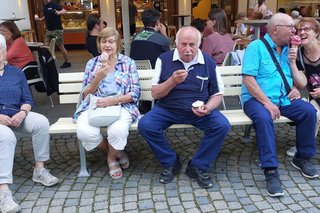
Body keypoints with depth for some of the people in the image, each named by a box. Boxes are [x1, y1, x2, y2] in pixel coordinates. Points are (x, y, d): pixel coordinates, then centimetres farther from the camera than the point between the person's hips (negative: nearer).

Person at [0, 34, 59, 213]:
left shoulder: (16, 72, 13)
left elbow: (27, 100, 9)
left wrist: (22, 113, -13)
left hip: (16, 116, 4)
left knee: (41, 122, -24)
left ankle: (40, 170, -12)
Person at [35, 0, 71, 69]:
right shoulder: (44, 6, 11)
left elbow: (64, 11, -21)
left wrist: (59, 12, -41)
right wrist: (39, 19, 5)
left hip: (57, 30, -8)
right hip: (48, 30, 8)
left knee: (61, 47, 1)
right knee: (46, 47, 6)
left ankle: (67, 62, 15)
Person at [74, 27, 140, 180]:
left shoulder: (129, 63, 7)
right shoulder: (92, 63, 12)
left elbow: (135, 94, 0)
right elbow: (85, 95, 6)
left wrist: (113, 100, -16)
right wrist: (98, 78, -11)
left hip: (121, 106, -2)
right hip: (94, 106, 2)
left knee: (118, 131, -36)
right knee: (85, 133, -30)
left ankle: (112, 156, 2)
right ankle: (117, 152, 1)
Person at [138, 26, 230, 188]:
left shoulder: (208, 63, 0)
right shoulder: (164, 59, -2)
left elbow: (217, 94, 6)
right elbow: (155, 93, -5)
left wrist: (208, 107, -17)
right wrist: (173, 81, -24)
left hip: (198, 111, 0)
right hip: (167, 109, 0)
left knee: (222, 125, -25)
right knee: (145, 125, -24)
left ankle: (198, 167, -3)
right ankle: (170, 163, 0)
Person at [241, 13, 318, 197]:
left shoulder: (288, 50, 16)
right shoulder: (256, 47, -4)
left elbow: (295, 77, 23)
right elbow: (248, 79, -15)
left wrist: (295, 88, -2)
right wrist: (266, 102, -22)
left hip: (283, 99, 6)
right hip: (256, 98, -6)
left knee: (309, 111, -16)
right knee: (264, 118, -35)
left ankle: (302, 158, 3)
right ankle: (271, 171, -30)